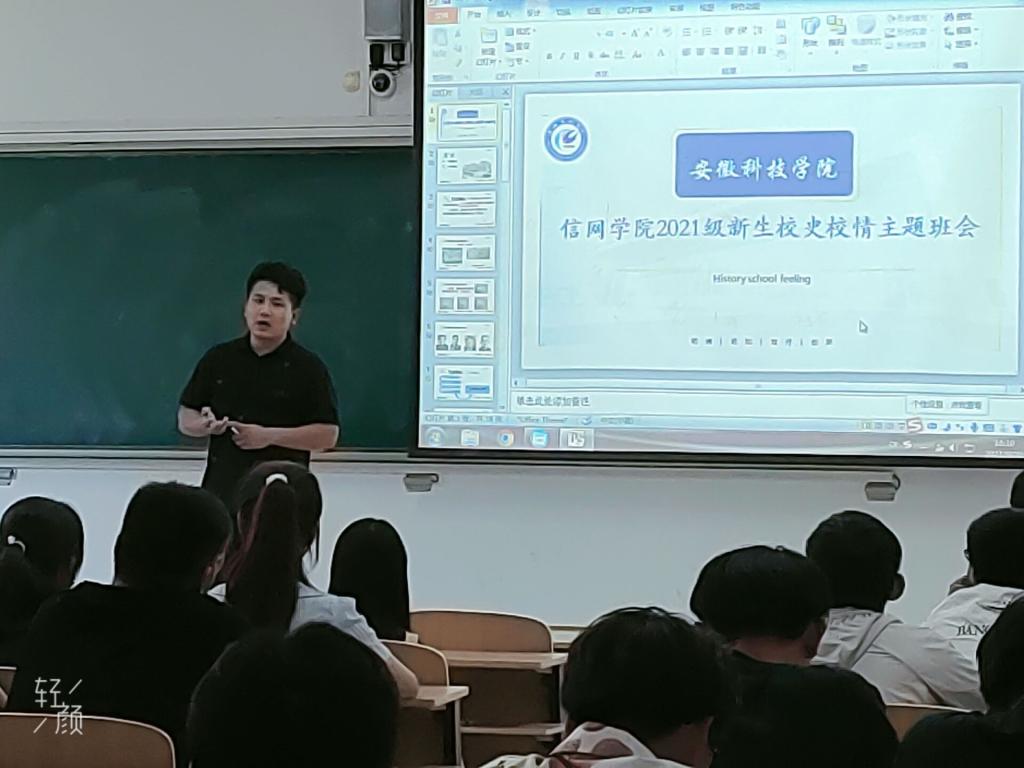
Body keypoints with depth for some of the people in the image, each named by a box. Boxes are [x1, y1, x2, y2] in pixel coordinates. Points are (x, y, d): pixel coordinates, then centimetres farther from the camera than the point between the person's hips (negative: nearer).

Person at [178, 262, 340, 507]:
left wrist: (269, 436, -13)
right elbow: (185, 419, 15)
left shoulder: (308, 368, 0)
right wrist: (207, 425, -8)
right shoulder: (219, 359, 10)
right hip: (221, 491, 3)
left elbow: (328, 434, -4)